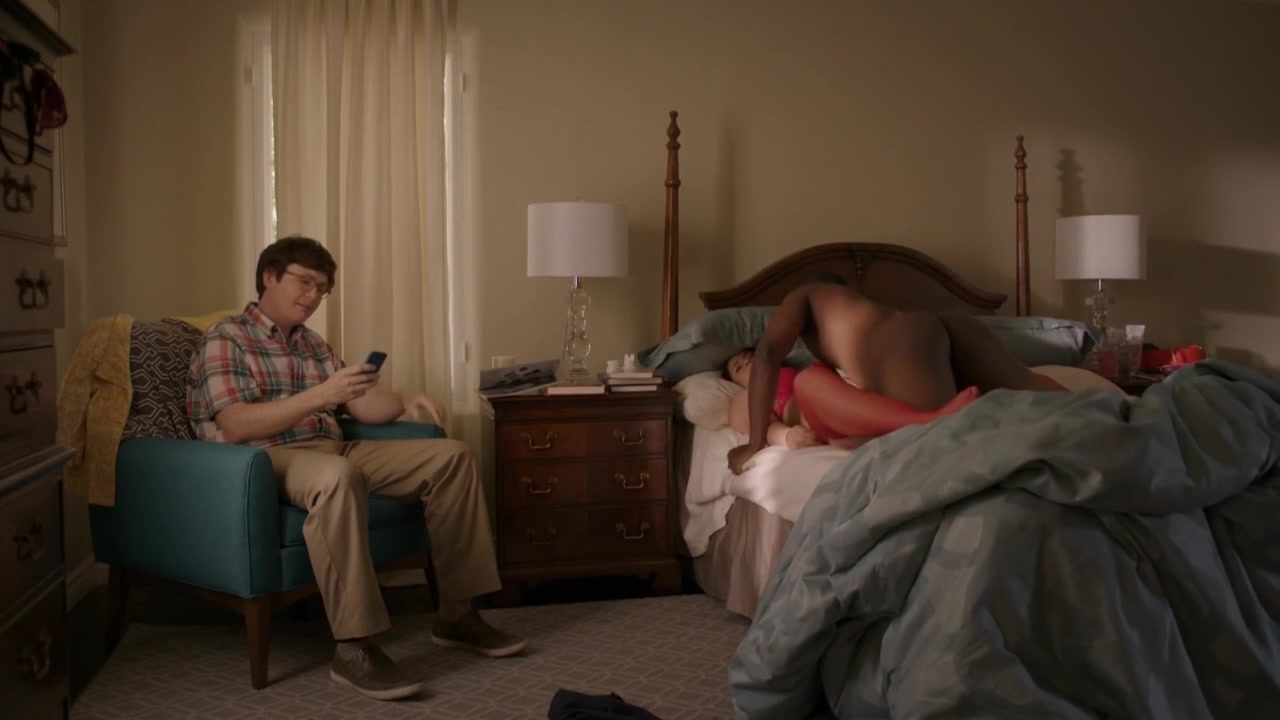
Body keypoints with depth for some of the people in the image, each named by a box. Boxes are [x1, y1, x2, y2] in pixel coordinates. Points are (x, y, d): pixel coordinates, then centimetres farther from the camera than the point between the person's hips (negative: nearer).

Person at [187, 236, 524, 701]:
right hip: (269, 461, -8)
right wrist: (321, 394, -26)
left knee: (451, 456, -5)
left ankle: (457, 614, -4)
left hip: (335, 451, 8)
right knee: (338, 476, -42)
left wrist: (406, 402, -4)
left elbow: (363, 406, 16)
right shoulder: (225, 340, -2)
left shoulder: (312, 344, 23)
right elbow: (235, 426, -17)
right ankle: (354, 649, -37)